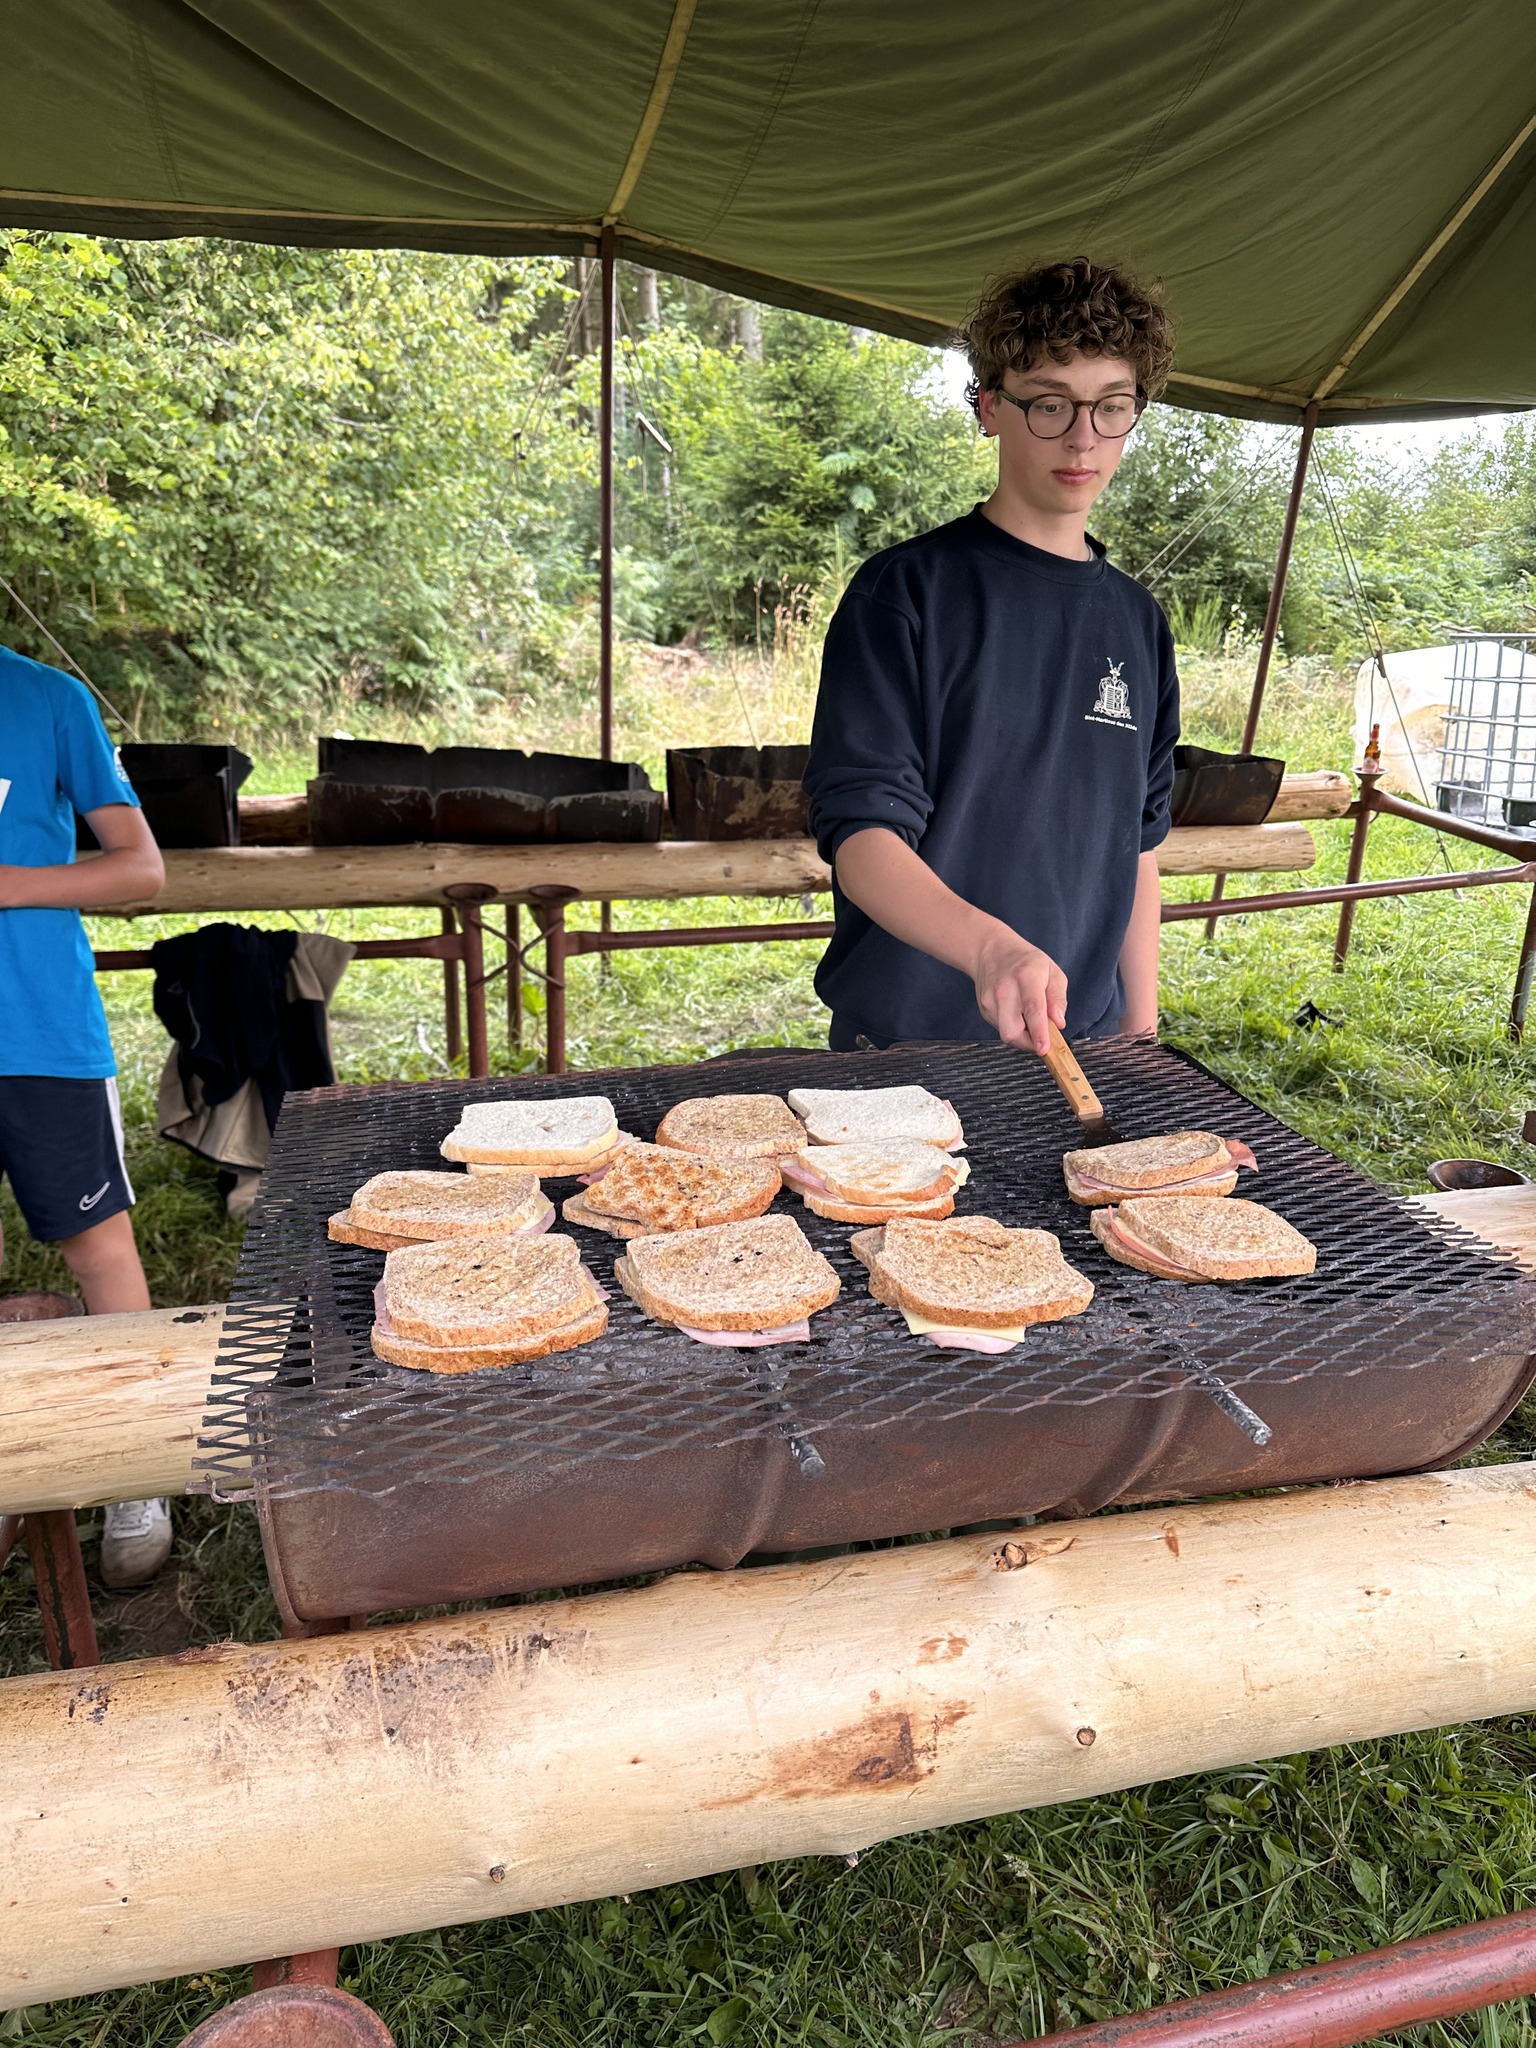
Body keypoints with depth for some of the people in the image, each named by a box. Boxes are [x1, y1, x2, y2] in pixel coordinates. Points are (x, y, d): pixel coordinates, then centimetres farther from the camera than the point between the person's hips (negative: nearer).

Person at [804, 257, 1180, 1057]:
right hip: (901, 1041, -4)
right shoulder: (904, 591, -9)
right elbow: (860, 835, -19)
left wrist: (1140, 1031, 9)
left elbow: (1135, 844, 12)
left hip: (1076, 1042, 5)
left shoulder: (1138, 620, 9)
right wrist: (989, 945, -35)